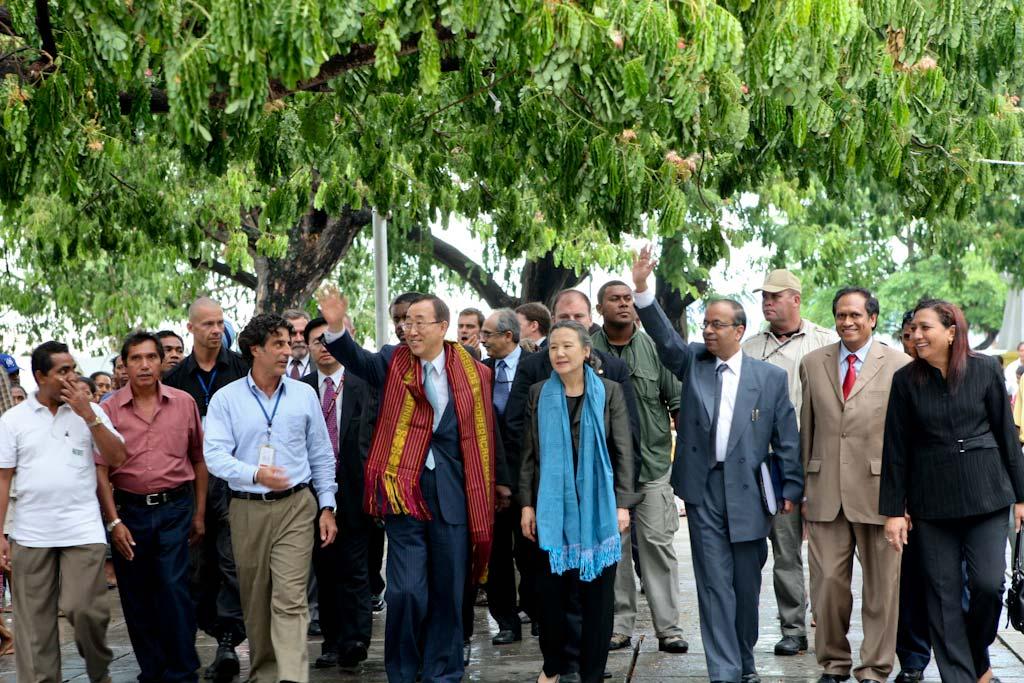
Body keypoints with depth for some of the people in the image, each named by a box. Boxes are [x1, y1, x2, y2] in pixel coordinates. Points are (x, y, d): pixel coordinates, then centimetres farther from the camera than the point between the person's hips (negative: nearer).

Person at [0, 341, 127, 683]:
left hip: (83, 530, -1)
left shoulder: (91, 412, 6)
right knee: (34, 621, 5)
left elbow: (117, 458, -2)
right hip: (30, 535, 1)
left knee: (85, 610, -8)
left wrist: (89, 415, -10)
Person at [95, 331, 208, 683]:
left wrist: (199, 514, 9)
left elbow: (198, 459, 10)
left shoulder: (184, 403, 3)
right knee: (136, 598, 7)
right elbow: (100, 469, -2)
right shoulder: (110, 409, 0)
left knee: (174, 588, -9)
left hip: (175, 509, -1)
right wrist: (114, 522, -7)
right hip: (128, 510, 1)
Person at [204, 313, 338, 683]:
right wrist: (256, 475, -25)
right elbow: (214, 454, -8)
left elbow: (321, 455, 10)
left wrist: (327, 506, 5)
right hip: (247, 510, 1)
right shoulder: (226, 399, 1)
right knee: (255, 600, 10)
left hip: (296, 505, -1)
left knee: (291, 599, -11)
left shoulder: (304, 395, 6)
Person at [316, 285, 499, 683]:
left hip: (453, 496, 1)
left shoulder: (473, 374, 3)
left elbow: (484, 439, 6)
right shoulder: (394, 363, 3)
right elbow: (357, 359, -16)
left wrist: (485, 499, 4)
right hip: (404, 491, -1)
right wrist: (336, 327, -36)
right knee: (406, 592, -4)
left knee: (448, 591, 9)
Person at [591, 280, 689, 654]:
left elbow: (678, 402, 7)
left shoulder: (654, 348, 4)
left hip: (653, 464, 0)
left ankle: (668, 627, 3)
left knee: (658, 543, -2)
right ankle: (619, 625, 14)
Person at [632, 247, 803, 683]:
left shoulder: (770, 377, 1)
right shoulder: (692, 361, 7)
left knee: (747, 582, 10)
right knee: (714, 583, 0)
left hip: (749, 490, 0)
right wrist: (641, 289, -23)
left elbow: (786, 438, 2)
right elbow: (664, 336, -9)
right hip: (703, 488, 1)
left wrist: (791, 489, -1)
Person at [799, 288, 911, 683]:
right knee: (827, 582, 3)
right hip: (825, 492, 2)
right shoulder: (813, 364, 10)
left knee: (881, 586, 4)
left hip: (878, 491, -2)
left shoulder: (899, 365, 0)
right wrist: (802, 488, 10)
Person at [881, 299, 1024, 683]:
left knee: (988, 583, -7)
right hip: (931, 499, 1)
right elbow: (895, 448, 1)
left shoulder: (985, 371, -1)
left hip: (985, 493, -1)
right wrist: (893, 510, -1)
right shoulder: (906, 381, 0)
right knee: (943, 593, 2)